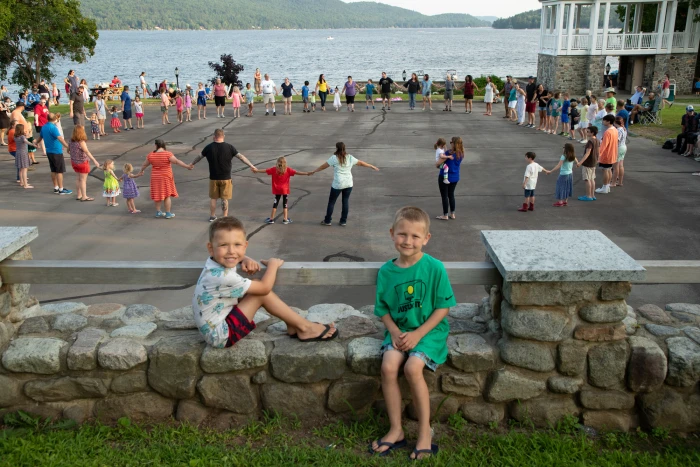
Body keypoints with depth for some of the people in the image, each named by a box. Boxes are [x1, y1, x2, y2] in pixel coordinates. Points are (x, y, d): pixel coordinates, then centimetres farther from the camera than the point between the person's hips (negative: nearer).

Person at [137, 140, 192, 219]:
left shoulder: (151, 155, -2)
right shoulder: (168, 154, -15)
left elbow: (145, 165, 12)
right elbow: (177, 161, -23)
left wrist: (141, 171, 30)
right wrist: (187, 166, -22)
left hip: (155, 177, 4)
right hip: (165, 177, -3)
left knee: (158, 194, 14)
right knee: (167, 195, 4)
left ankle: (158, 212, 22)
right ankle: (168, 213, 7)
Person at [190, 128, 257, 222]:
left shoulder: (209, 147, -4)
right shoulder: (229, 147, -9)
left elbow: (199, 157, 13)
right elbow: (241, 157, -7)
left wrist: (192, 164, 30)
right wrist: (251, 166, 1)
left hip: (213, 178, 1)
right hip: (226, 178, -1)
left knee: (213, 197, 15)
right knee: (224, 198, 7)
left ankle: (212, 216, 24)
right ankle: (225, 217, 11)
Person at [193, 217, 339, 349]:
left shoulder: (215, 262, -5)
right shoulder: (224, 278, -29)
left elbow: (234, 257, 21)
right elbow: (265, 287, -18)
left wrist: (246, 260, -2)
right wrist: (273, 264, 0)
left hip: (215, 328, 9)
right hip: (221, 336, -9)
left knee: (259, 291, 5)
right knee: (262, 293, -13)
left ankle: (292, 325, 12)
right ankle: (304, 327, -1)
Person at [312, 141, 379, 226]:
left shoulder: (334, 158, -8)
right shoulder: (350, 157, 4)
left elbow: (323, 166, -3)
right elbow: (361, 163, 13)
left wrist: (314, 171, 10)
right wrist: (372, 166, 26)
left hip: (337, 184, -4)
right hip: (349, 183, 4)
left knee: (331, 201, 10)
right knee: (346, 201, 14)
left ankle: (327, 221, 17)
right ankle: (343, 221, 18)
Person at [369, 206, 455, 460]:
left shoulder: (434, 268, -12)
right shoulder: (386, 271, -2)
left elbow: (443, 307, -9)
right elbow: (383, 310, 6)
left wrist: (418, 334, -16)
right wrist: (394, 332, -12)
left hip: (429, 329, -3)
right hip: (399, 329, 3)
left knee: (412, 367, -26)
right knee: (388, 366, -21)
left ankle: (425, 430, -6)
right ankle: (396, 429, -3)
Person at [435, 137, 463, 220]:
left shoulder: (449, 153, -23)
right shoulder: (461, 154, -3)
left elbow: (438, 163, -22)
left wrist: (437, 164, 2)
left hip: (445, 177, -6)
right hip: (455, 178, 6)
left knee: (444, 196, 7)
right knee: (451, 195, 20)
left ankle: (445, 215, 14)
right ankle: (452, 214, 26)